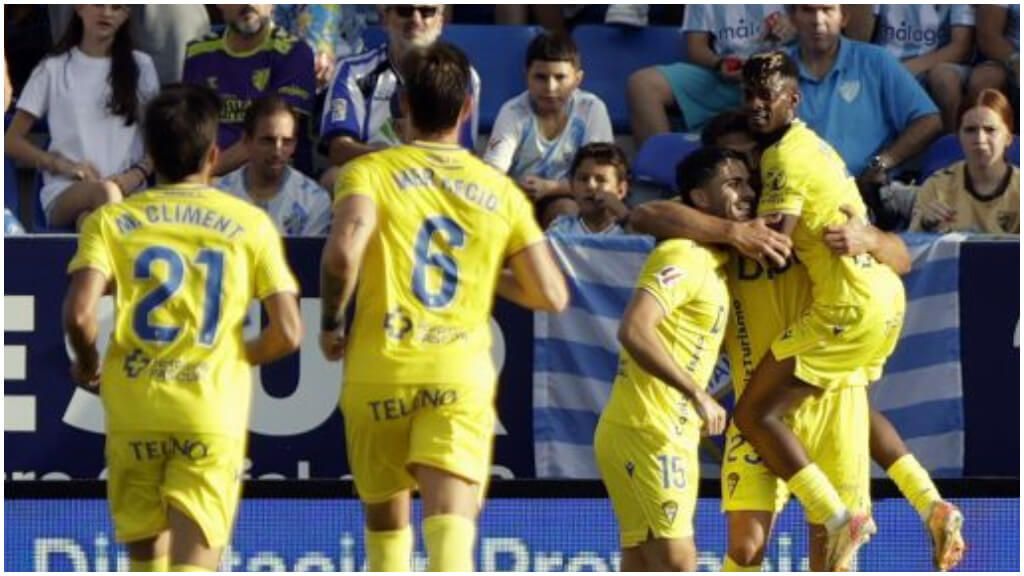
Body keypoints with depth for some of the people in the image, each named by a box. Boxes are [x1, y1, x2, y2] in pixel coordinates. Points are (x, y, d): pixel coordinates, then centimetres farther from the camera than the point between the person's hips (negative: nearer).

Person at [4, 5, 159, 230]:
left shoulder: (140, 67, 18)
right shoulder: (53, 69, 14)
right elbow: (12, 141, 12)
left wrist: (136, 175, -6)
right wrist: (63, 165, -4)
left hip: (127, 189, 1)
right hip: (63, 193, -1)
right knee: (103, 191, -39)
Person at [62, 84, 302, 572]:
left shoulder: (111, 221, 3)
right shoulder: (249, 224, 4)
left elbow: (79, 314, -12)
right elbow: (287, 333, -1)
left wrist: (87, 362, 9)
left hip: (135, 414, 1)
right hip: (214, 417, -1)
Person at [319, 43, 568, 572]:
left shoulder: (371, 171, 2)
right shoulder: (500, 191, 10)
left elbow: (344, 250, -17)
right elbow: (552, 295, 9)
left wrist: (331, 322, 0)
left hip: (378, 374, 0)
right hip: (461, 376, 0)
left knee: (386, 521, 21)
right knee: (451, 528, -14)